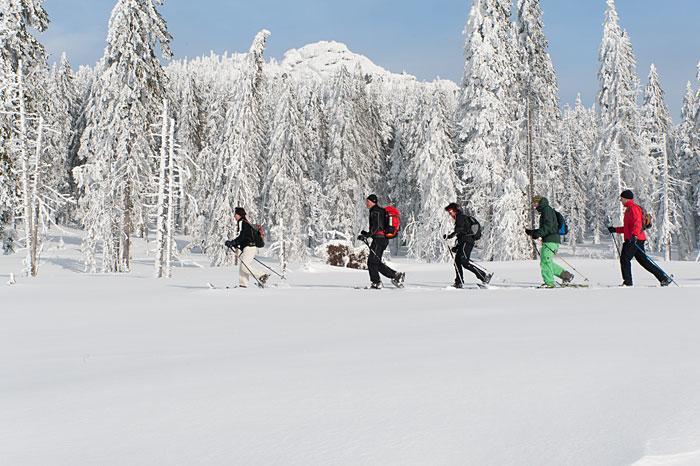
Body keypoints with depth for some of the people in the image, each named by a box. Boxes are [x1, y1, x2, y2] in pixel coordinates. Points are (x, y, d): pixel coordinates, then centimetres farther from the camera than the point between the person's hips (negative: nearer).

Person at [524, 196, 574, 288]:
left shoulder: (547, 210, -8)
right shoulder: (544, 211, 23)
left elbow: (548, 226, -19)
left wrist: (536, 234, -25)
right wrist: (530, 232, 21)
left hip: (551, 240, -10)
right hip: (548, 240, 10)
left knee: (545, 260, -13)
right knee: (547, 262, 13)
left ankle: (549, 282, -14)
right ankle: (566, 275, 17)